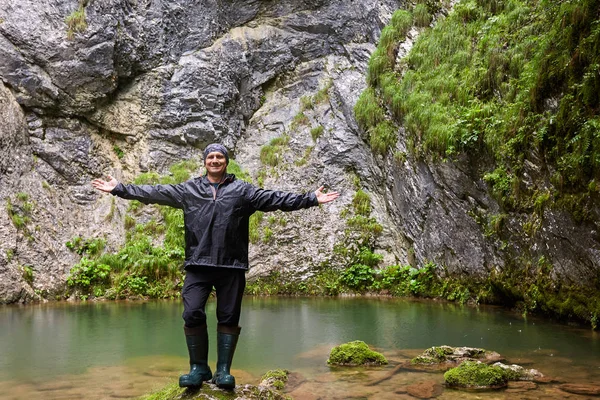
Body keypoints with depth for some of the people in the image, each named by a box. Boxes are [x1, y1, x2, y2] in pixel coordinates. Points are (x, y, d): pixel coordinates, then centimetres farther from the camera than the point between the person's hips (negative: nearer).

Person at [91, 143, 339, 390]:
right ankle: (199, 368, 12)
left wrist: (311, 199, -3)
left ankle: (223, 371, 16)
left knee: (229, 318, 3)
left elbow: (276, 199, 3)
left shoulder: (242, 190, 8)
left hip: (232, 266, 0)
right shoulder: (187, 190, 11)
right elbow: (154, 193, 11)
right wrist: (119, 189, 7)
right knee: (192, 314, -6)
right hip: (198, 264, 1)